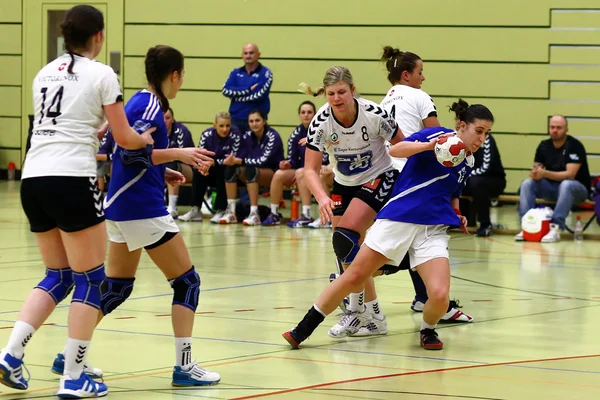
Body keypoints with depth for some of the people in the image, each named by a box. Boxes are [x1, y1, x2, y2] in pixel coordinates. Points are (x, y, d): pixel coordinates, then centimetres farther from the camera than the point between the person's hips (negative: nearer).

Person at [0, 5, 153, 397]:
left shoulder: (45, 74, 18)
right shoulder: (101, 75, -1)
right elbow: (124, 138, 2)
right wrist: (145, 138, 23)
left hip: (34, 178, 7)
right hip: (71, 178, -7)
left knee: (58, 276, 17)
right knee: (90, 279, 4)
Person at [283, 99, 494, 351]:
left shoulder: (468, 162, 14)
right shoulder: (438, 135, -5)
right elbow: (395, 150, -18)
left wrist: (458, 216, 13)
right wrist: (430, 145, -32)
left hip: (434, 230, 4)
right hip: (399, 218, -4)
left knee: (440, 296, -18)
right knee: (354, 276, -3)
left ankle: (428, 330, 15)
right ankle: (303, 329, 10)